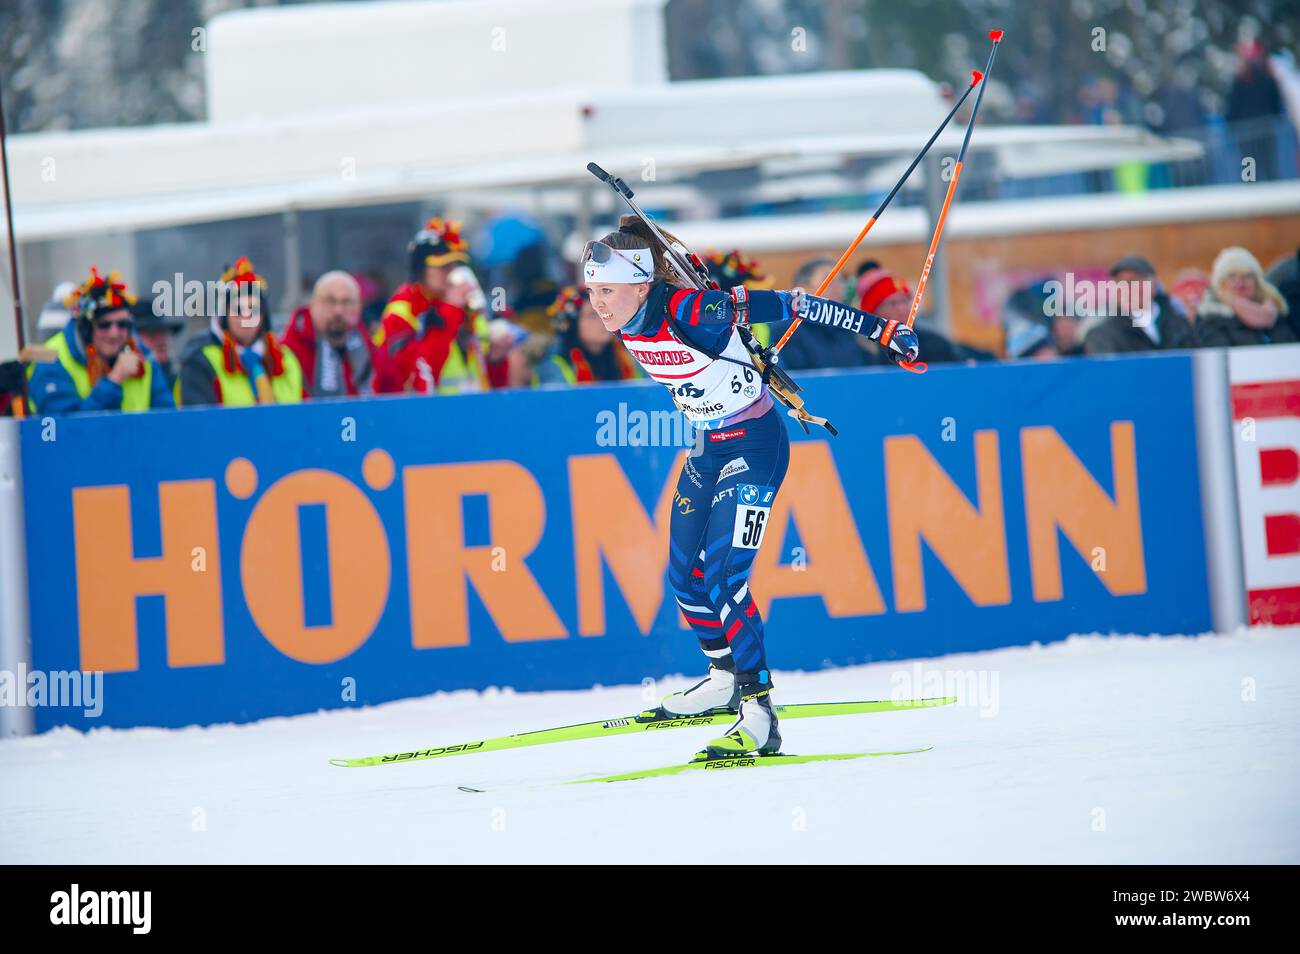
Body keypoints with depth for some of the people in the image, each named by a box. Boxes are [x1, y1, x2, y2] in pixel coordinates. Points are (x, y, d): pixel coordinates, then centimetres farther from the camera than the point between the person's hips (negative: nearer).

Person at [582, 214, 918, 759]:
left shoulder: (693, 312, -29)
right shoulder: (626, 327, -6)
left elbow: (786, 305, -22)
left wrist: (879, 331, -18)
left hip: (754, 447, -8)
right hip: (708, 448, 8)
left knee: (723, 581, -17)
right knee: (685, 578, 14)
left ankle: (759, 716, -14)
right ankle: (726, 679, 37)